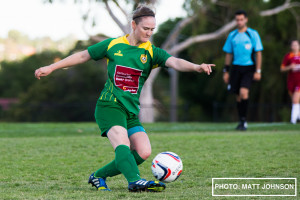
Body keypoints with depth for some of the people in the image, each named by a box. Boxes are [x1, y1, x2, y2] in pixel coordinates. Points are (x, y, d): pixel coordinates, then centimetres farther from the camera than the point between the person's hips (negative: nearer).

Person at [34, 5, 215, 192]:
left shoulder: (151, 52, 4)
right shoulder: (113, 45, 2)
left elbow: (174, 62, -15)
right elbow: (82, 56, 13)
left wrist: (197, 67, -36)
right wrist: (51, 68, 16)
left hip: (131, 111, 4)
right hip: (109, 106, -4)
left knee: (144, 152, -13)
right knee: (123, 144, -29)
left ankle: (99, 176, 2)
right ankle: (135, 181, -48)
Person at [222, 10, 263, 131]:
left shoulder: (253, 34, 0)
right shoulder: (232, 35, 11)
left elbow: (258, 53, -1)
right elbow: (229, 54, 16)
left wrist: (258, 71, -8)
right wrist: (226, 71, 11)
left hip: (249, 68, -4)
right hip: (236, 67, 4)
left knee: (243, 92, -20)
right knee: (238, 96, 4)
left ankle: (243, 120, -12)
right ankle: (242, 121, 16)